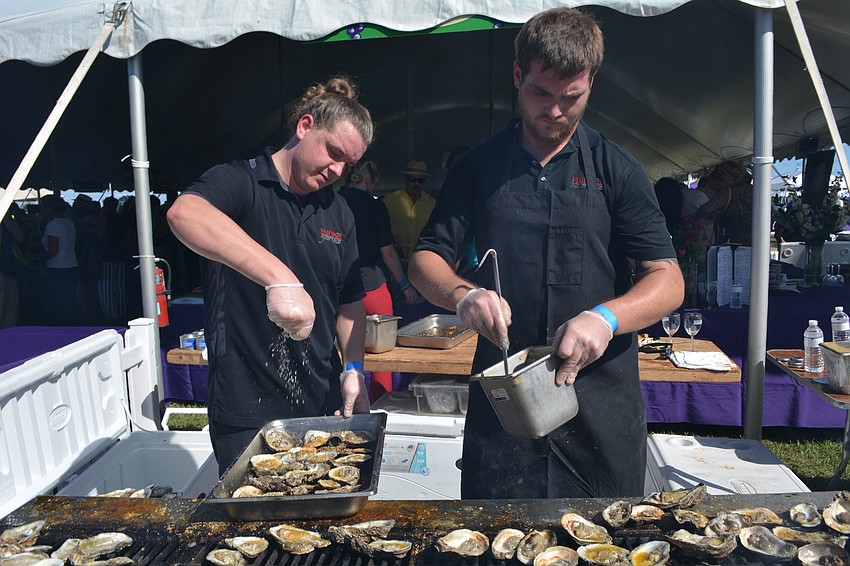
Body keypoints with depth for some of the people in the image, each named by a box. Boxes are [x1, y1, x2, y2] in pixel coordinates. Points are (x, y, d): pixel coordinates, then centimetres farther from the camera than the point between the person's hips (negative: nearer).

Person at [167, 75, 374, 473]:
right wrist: (280, 277, -43)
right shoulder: (239, 182, -9)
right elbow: (184, 213, -33)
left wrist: (353, 369, -2)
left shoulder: (338, 213, 9)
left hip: (324, 406, 6)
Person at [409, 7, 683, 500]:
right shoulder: (479, 167, 5)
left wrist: (606, 317, -23)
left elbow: (668, 282, -3)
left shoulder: (618, 170, 1)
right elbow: (425, 260, 4)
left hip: (602, 407, 0)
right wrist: (463, 295, -17)